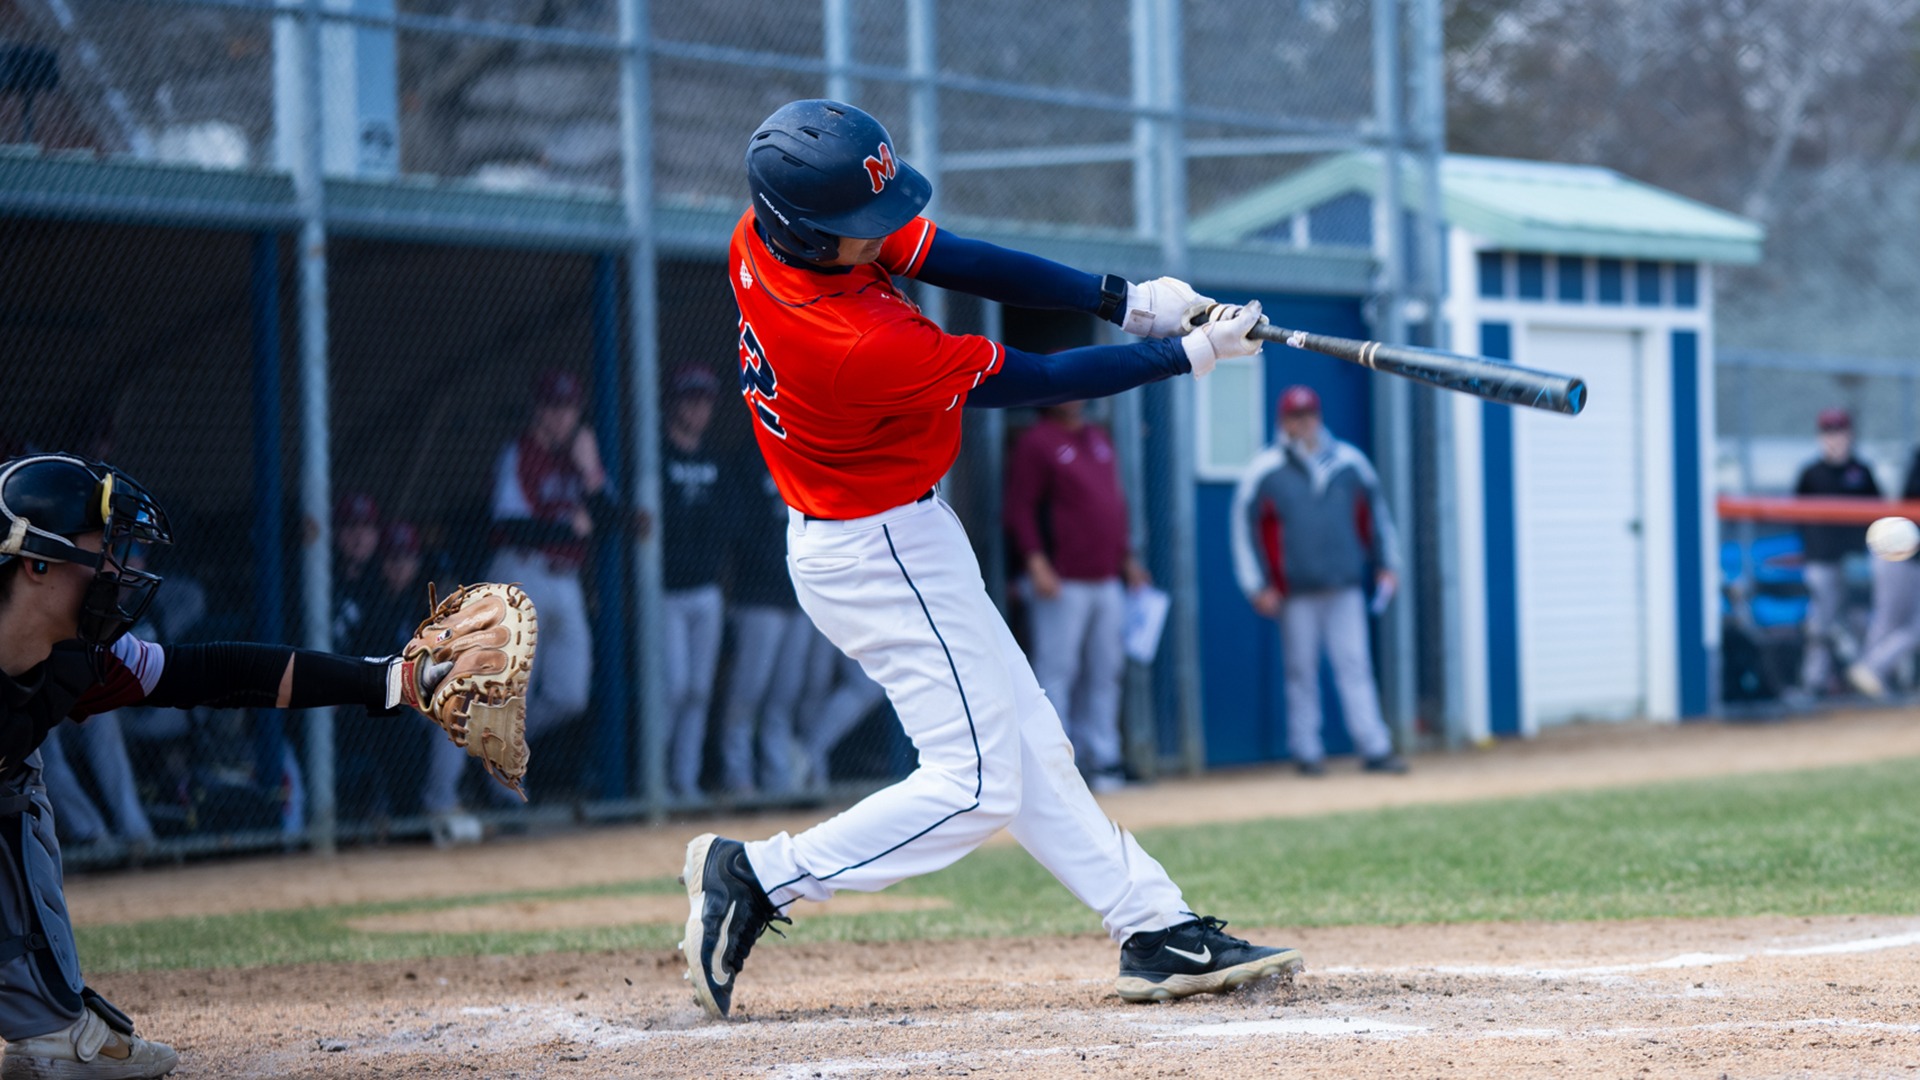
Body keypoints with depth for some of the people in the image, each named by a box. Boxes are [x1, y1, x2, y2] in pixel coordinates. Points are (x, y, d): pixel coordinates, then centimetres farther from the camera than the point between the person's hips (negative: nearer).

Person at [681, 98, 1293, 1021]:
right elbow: (1031, 381, -21)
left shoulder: (766, 237, -11)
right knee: (972, 786, -4)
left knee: (1027, 746, 13)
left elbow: (960, 262, -5)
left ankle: (1156, 930, 18)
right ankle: (755, 879, -2)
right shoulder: (861, 346, -34)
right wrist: (1189, 355, -12)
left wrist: (1126, 300, -10)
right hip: (885, 555, -10)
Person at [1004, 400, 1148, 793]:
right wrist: (1036, 563, -21)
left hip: (1107, 580, 8)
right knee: (1055, 672, -8)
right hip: (1062, 583, -8)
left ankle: (1102, 761, 17)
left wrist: (1127, 558, 19)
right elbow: (1020, 509, -12)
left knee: (1106, 673, 11)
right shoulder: (1035, 443, -6)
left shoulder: (1100, 439, 17)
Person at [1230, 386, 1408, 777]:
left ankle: (1375, 749, -5)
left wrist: (1385, 564, 16)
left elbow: (1375, 511, 18)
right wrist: (1258, 586, -3)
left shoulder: (1350, 462, 7)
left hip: (1345, 587, 2)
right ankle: (1307, 753, 7)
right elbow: (1244, 526, 0)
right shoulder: (1264, 470, -2)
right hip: (1296, 594, -2)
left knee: (1355, 667, -2)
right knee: (1302, 672, 1)